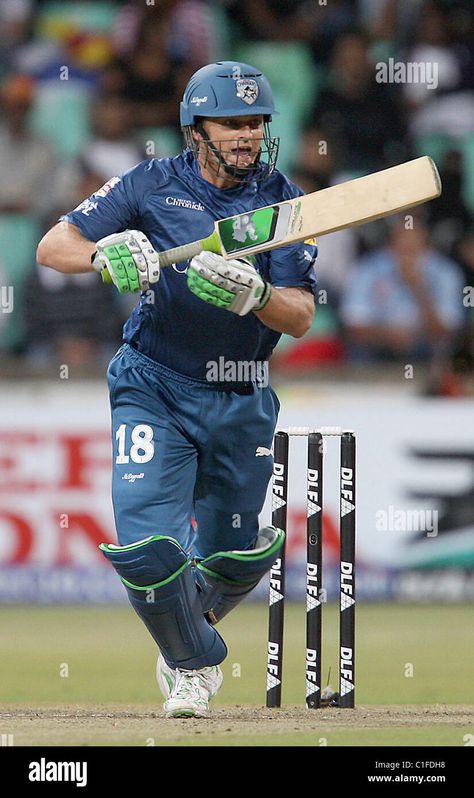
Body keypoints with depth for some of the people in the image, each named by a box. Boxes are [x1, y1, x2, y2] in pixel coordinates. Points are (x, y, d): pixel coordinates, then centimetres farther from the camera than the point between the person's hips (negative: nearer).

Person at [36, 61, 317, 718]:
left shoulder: (284, 201, -4)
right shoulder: (152, 185, -4)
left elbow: (300, 318, -11)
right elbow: (52, 246, -7)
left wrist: (253, 294, -33)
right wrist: (104, 253, -28)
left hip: (242, 404, 2)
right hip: (153, 388, -2)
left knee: (237, 556, 11)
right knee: (148, 545, -16)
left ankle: (190, 625, 46)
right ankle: (195, 663, 12)